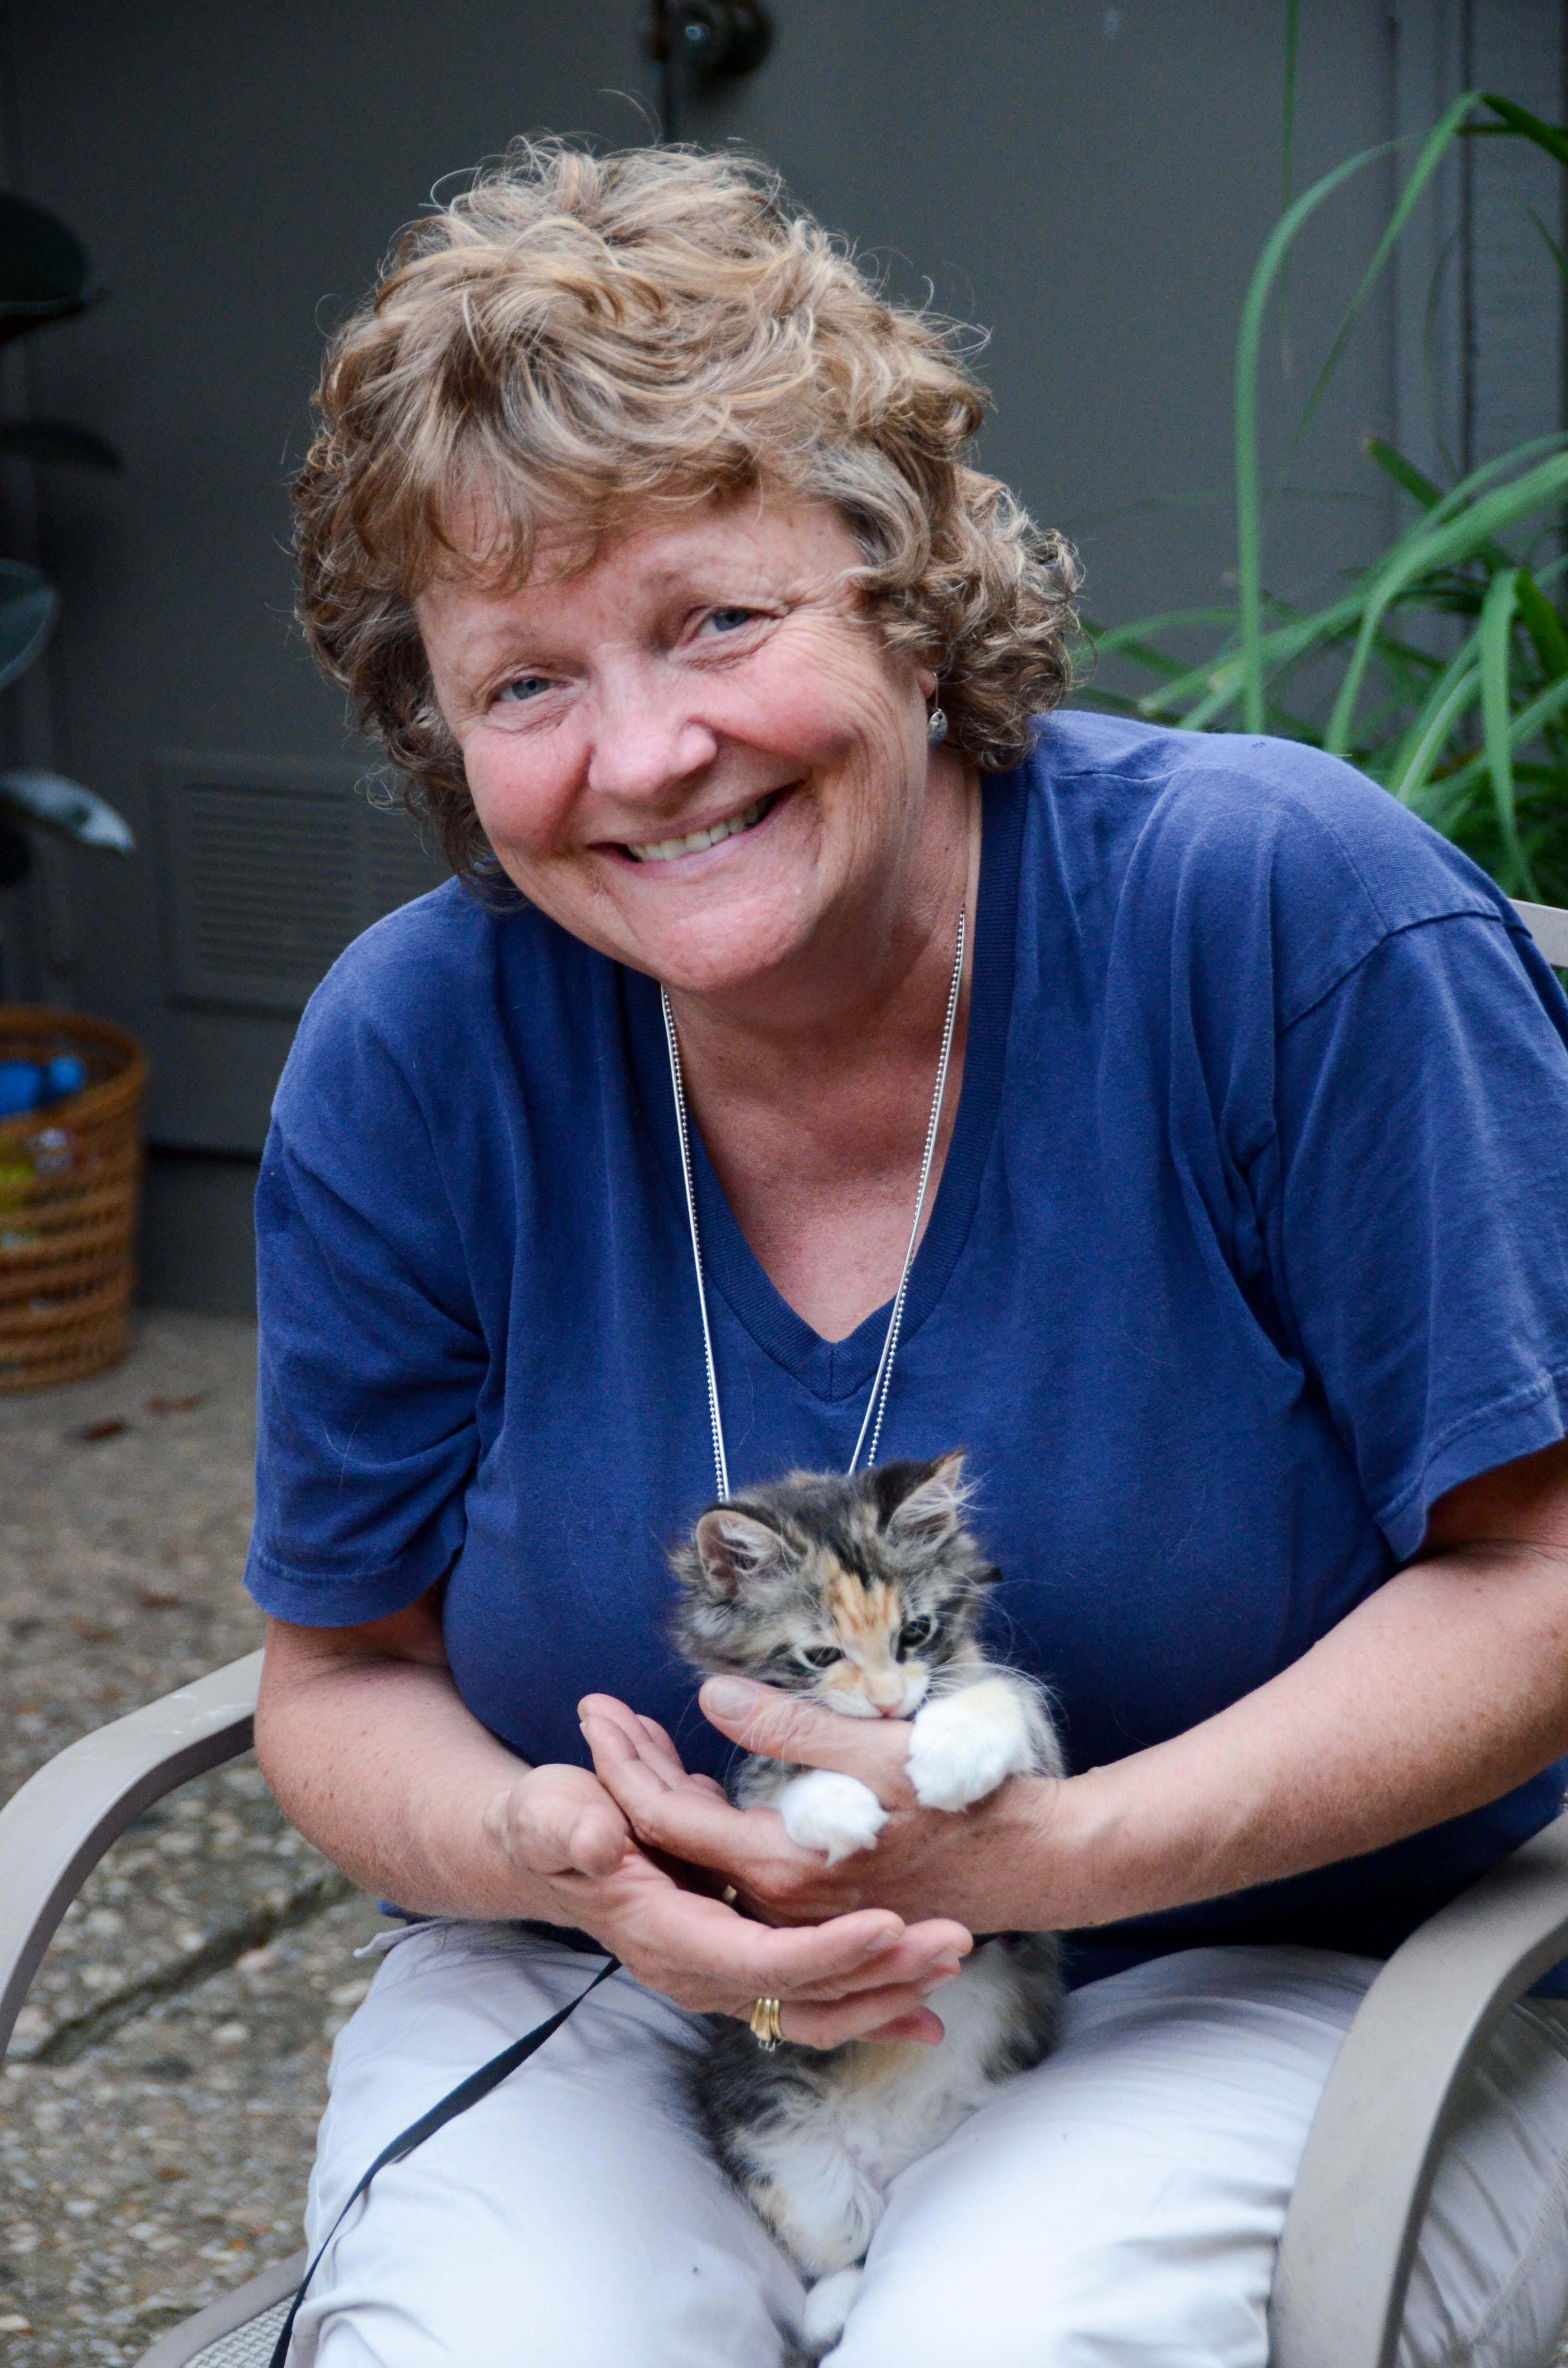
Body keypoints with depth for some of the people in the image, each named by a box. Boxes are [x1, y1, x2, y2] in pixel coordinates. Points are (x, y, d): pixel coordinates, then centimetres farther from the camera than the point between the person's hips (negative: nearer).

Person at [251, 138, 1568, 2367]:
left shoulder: (1290, 907, -15)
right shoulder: (412, 1053, -5)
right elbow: (344, 1676, 4)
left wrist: (1044, 1851, -24)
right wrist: (541, 1848, -20)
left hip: (1290, 1964, -2)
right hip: (623, 1996, 3)